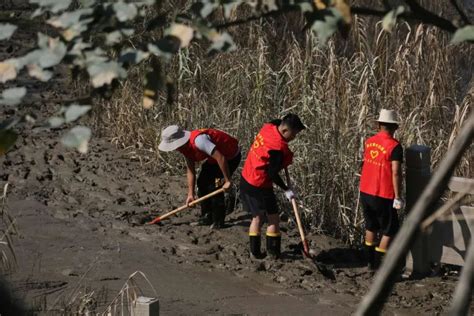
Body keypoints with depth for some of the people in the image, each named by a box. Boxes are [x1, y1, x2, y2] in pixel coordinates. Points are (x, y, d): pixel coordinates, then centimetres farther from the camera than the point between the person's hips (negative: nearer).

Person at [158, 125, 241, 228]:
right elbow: (190, 170, 1)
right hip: (215, 158, 10)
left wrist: (228, 181, -30)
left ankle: (218, 222, 0)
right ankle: (206, 218, 21)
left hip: (231, 156, -10)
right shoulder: (186, 147, -4)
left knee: (214, 186, -14)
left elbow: (220, 158, -36)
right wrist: (191, 193, -2)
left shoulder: (198, 140, -35)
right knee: (202, 183, 9)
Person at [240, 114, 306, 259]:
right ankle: (274, 251, 14)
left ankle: (255, 251, 24)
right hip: (259, 186, -9)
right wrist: (286, 190, -6)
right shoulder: (278, 147, -25)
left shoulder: (268, 127, -2)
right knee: (273, 218, 7)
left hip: (247, 180, 9)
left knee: (257, 217, 19)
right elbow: (272, 173, -20)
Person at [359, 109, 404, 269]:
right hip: (383, 196, -6)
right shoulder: (394, 146, -16)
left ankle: (370, 261, 30)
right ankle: (379, 265, 5)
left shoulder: (368, 142, 3)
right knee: (390, 231, 7)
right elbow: (396, 173, -20)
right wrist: (398, 197, -15)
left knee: (371, 227, 21)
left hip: (365, 193, 7)